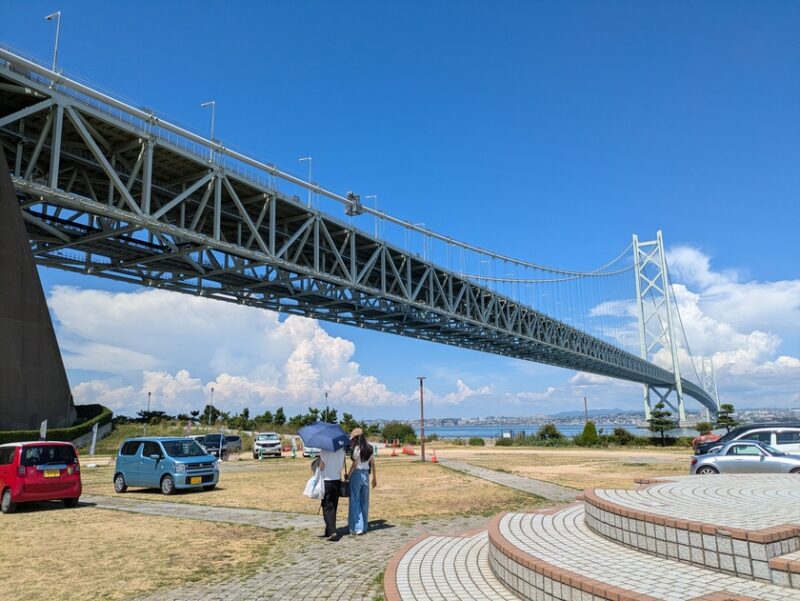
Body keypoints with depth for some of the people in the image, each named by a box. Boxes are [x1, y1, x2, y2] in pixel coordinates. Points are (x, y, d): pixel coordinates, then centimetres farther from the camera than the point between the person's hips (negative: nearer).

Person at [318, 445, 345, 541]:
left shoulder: (324, 451, -13)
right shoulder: (341, 451, -1)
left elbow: (321, 467, -11)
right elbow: (342, 465, 6)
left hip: (326, 480, -4)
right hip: (337, 480, 4)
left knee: (327, 508, 0)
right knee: (333, 507, 13)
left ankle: (332, 531, -12)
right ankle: (328, 532, 20)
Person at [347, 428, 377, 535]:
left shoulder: (357, 448, -13)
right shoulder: (370, 448, 7)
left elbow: (354, 464, -15)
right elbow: (372, 464, 10)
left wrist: (348, 476, -7)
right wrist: (374, 478, 17)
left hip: (356, 474, -6)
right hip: (366, 475, 6)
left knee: (355, 501, 2)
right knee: (364, 502, 13)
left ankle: (357, 527, 2)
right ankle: (364, 527, 20)